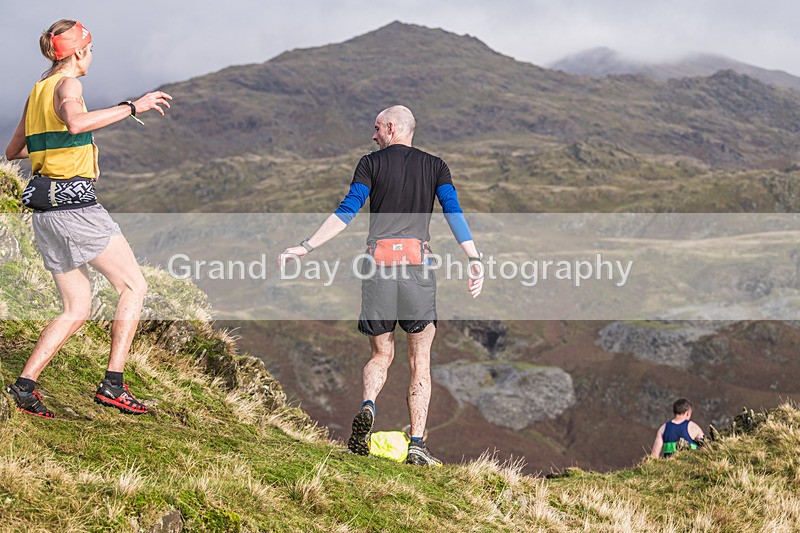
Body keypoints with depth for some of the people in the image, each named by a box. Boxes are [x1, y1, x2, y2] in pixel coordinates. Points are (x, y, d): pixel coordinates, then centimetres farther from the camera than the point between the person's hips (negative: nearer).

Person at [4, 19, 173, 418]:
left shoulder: (37, 92, 17)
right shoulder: (67, 84, -9)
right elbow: (75, 122, -33)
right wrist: (132, 107, -26)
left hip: (45, 207, 9)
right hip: (75, 203, -9)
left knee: (77, 310, 12)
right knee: (134, 287, 2)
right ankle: (112, 384, -4)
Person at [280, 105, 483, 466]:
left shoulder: (372, 163, 8)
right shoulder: (435, 166, 13)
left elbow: (346, 212, -1)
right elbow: (454, 212, -1)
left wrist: (304, 248, 1)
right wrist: (474, 259, -8)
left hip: (377, 265, 0)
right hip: (417, 266, 0)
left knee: (381, 355, 15)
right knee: (420, 362, 7)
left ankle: (368, 407, -15)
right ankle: (417, 446, 0)